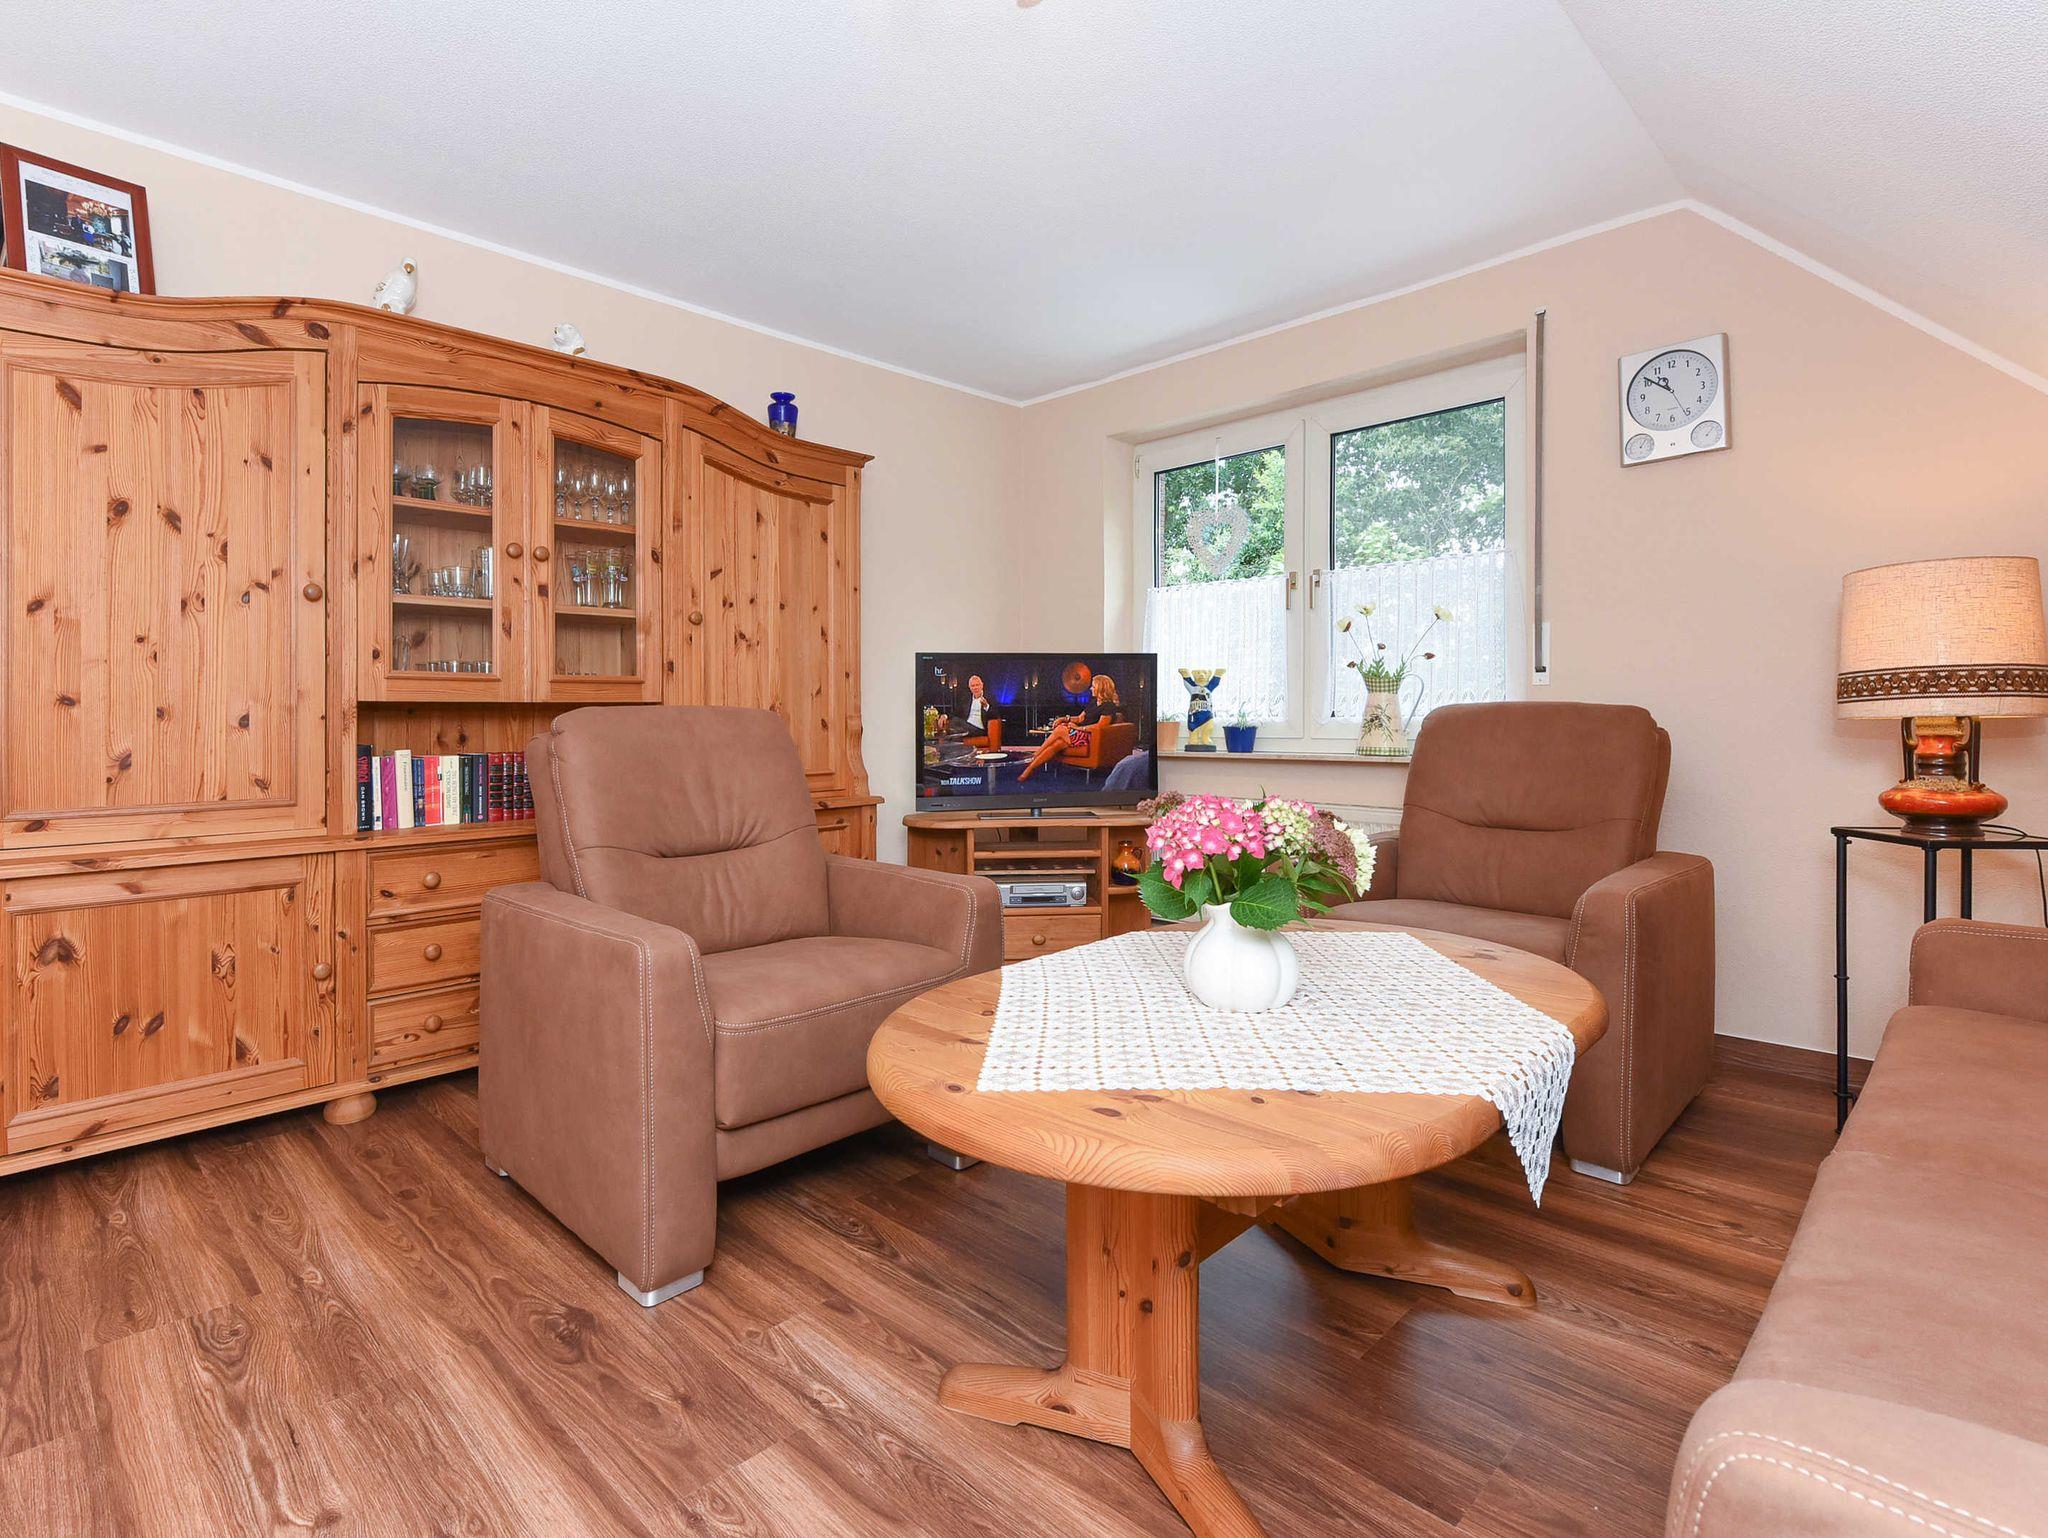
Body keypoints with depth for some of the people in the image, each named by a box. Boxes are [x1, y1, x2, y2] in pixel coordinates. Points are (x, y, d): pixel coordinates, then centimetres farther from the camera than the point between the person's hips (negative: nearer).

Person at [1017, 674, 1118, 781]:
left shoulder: (1109, 706, -7)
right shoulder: (1093, 701, 21)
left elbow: (1100, 725, -19)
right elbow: (1080, 718, 22)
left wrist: (1079, 728, -16)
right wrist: (1064, 719, 6)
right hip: (1081, 734, 8)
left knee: (1060, 730, -24)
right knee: (1056, 744, -20)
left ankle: (1033, 758, -16)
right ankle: (1030, 768, -27)